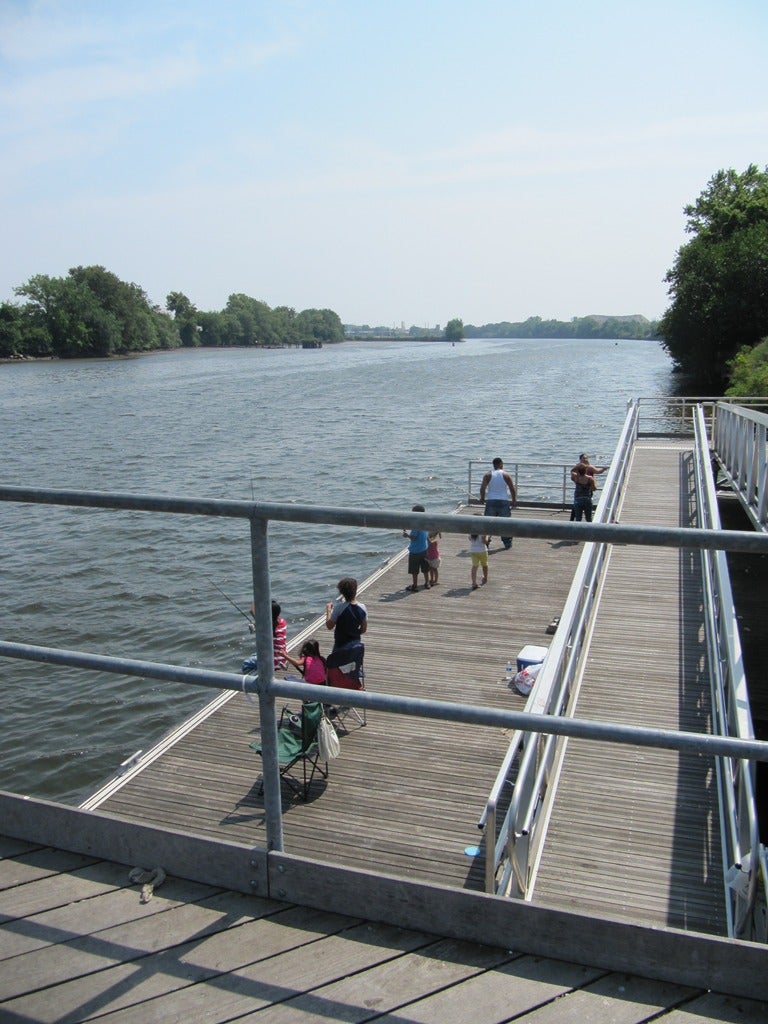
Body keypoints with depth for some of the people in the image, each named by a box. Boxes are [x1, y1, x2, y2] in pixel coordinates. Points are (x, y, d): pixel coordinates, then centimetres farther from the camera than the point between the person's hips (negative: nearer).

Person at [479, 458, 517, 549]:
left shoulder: (488, 475, 0)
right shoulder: (506, 475, -1)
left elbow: (482, 488, -9)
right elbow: (512, 489, -3)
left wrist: (482, 497, 7)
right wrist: (514, 501, 9)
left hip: (491, 501, 1)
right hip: (504, 501, -1)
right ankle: (507, 543, 13)